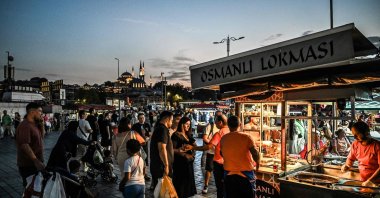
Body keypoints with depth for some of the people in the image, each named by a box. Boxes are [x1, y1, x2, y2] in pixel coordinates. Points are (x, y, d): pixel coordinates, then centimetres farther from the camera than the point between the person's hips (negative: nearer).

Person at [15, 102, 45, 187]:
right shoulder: (25, 125, -20)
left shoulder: (34, 124, 9)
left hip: (36, 163, 9)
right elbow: (24, 145, -27)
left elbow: (40, 138, 15)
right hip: (28, 165, -9)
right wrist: (36, 161, -30)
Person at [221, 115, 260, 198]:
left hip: (229, 175, 3)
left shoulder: (223, 139, -3)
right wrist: (257, 163, 4)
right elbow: (255, 153, -17)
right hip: (246, 174, -2)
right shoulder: (246, 137, -12)